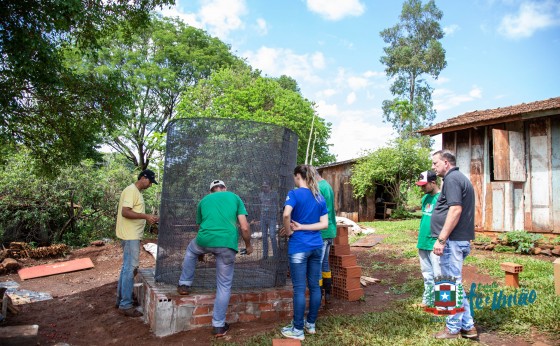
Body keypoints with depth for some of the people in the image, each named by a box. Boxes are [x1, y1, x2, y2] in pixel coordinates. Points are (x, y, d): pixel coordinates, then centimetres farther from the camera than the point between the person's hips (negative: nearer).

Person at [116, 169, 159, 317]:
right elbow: (125, 212, -24)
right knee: (130, 269, -6)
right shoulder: (131, 190, -15)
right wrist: (146, 216, -26)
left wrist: (149, 218, 11)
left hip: (133, 236, 11)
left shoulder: (137, 192, 16)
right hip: (130, 236, -11)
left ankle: (121, 299, 28)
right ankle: (126, 305, 1)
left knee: (127, 267, 17)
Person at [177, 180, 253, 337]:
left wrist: (205, 251, 48)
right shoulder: (235, 197, 17)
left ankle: (184, 284, 40)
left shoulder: (204, 200, 24)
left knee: (191, 250, 38)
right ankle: (218, 325, 21)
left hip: (205, 240, 2)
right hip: (227, 244, -1)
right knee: (224, 285, 14)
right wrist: (248, 245, 23)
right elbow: (245, 228, 6)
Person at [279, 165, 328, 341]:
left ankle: (298, 329, 11)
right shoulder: (320, 197, 9)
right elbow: (324, 223, 2)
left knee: (299, 289, 1)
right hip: (317, 246, 6)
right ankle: (311, 323, 26)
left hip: (299, 247, -6)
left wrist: (289, 231, -11)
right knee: (314, 286, 13)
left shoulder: (294, 194, -9)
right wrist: (301, 227, -3)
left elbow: (286, 214, -27)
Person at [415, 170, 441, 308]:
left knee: (438, 274, -1)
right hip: (422, 242, 8)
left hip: (435, 243, -8)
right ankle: (427, 299, 27)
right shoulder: (425, 198, 11)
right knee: (427, 274, 17)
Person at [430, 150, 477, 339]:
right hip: (461, 239, 10)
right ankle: (467, 326, 24)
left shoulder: (452, 179, -13)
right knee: (455, 283, 17)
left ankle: (453, 328, 12)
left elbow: (455, 210, -23)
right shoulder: (460, 178, 19)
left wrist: (441, 239, -22)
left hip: (453, 240, -10)